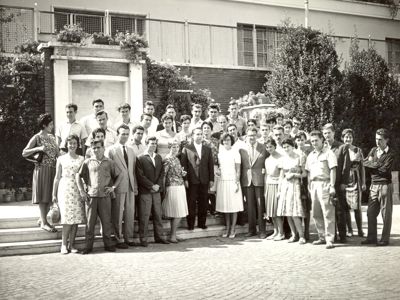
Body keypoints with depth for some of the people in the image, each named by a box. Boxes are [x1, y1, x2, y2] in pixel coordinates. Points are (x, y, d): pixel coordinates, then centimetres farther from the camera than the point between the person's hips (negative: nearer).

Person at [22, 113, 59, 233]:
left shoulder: (51, 137, 13)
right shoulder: (37, 138, -6)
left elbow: (57, 153, 18)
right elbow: (24, 153, -10)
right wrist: (38, 148, -21)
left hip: (53, 169, 7)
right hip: (42, 169, -7)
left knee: (50, 196, 9)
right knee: (43, 196, -2)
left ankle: (42, 219, 23)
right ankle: (44, 223, 5)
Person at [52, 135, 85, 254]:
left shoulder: (81, 159, 11)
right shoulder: (61, 159, 9)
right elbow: (57, 177, 10)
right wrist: (54, 194, 7)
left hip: (77, 190, 2)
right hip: (65, 189, -1)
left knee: (76, 217, -2)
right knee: (67, 217, -10)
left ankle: (72, 244, 6)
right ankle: (64, 244, -1)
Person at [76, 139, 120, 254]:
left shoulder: (109, 162, 7)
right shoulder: (87, 162, 5)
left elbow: (118, 176, 14)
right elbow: (78, 176, 9)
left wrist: (113, 187, 1)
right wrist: (81, 191, 3)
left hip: (105, 196, 0)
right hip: (91, 196, 0)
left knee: (106, 221, 4)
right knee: (90, 221, 3)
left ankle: (108, 244, 16)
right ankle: (88, 245, 11)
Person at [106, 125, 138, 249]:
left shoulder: (131, 150, 16)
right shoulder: (110, 150, -2)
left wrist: (135, 186, 11)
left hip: (130, 187, 5)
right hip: (118, 186, -5)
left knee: (130, 213, 9)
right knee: (118, 214, 1)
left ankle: (129, 238, 18)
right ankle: (119, 239, 10)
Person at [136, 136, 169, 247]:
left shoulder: (158, 157, 15)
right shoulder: (140, 158, -4)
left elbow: (162, 173, 12)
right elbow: (140, 176, -9)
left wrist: (158, 185, -3)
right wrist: (151, 186, -13)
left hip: (157, 191, 5)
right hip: (145, 192, -5)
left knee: (158, 215, 8)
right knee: (144, 216, -3)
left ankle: (159, 236, 16)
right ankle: (143, 239, 4)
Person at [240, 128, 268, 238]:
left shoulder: (263, 148, 3)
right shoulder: (242, 148, 6)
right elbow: (239, 165, 7)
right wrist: (239, 179, 2)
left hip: (259, 180, -1)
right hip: (247, 180, 2)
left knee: (260, 205, -1)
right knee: (250, 205, 6)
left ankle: (262, 230, 6)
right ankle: (252, 229, 15)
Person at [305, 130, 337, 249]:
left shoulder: (328, 153, -1)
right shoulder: (310, 155, 18)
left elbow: (333, 170, -7)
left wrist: (332, 186, -14)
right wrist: (309, 186, 12)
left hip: (324, 184, -7)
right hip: (314, 185, 7)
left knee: (328, 213, -8)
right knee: (316, 214, 9)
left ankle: (329, 239, -6)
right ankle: (322, 237, 20)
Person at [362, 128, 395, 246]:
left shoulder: (390, 154, -6)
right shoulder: (373, 150, 12)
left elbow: (385, 170, -15)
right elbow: (365, 163, 3)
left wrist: (373, 165, -4)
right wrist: (377, 164, -9)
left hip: (385, 185, -5)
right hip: (374, 185, 6)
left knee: (386, 214, 1)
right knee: (371, 212, 6)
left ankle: (385, 239, 8)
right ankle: (371, 237, 15)